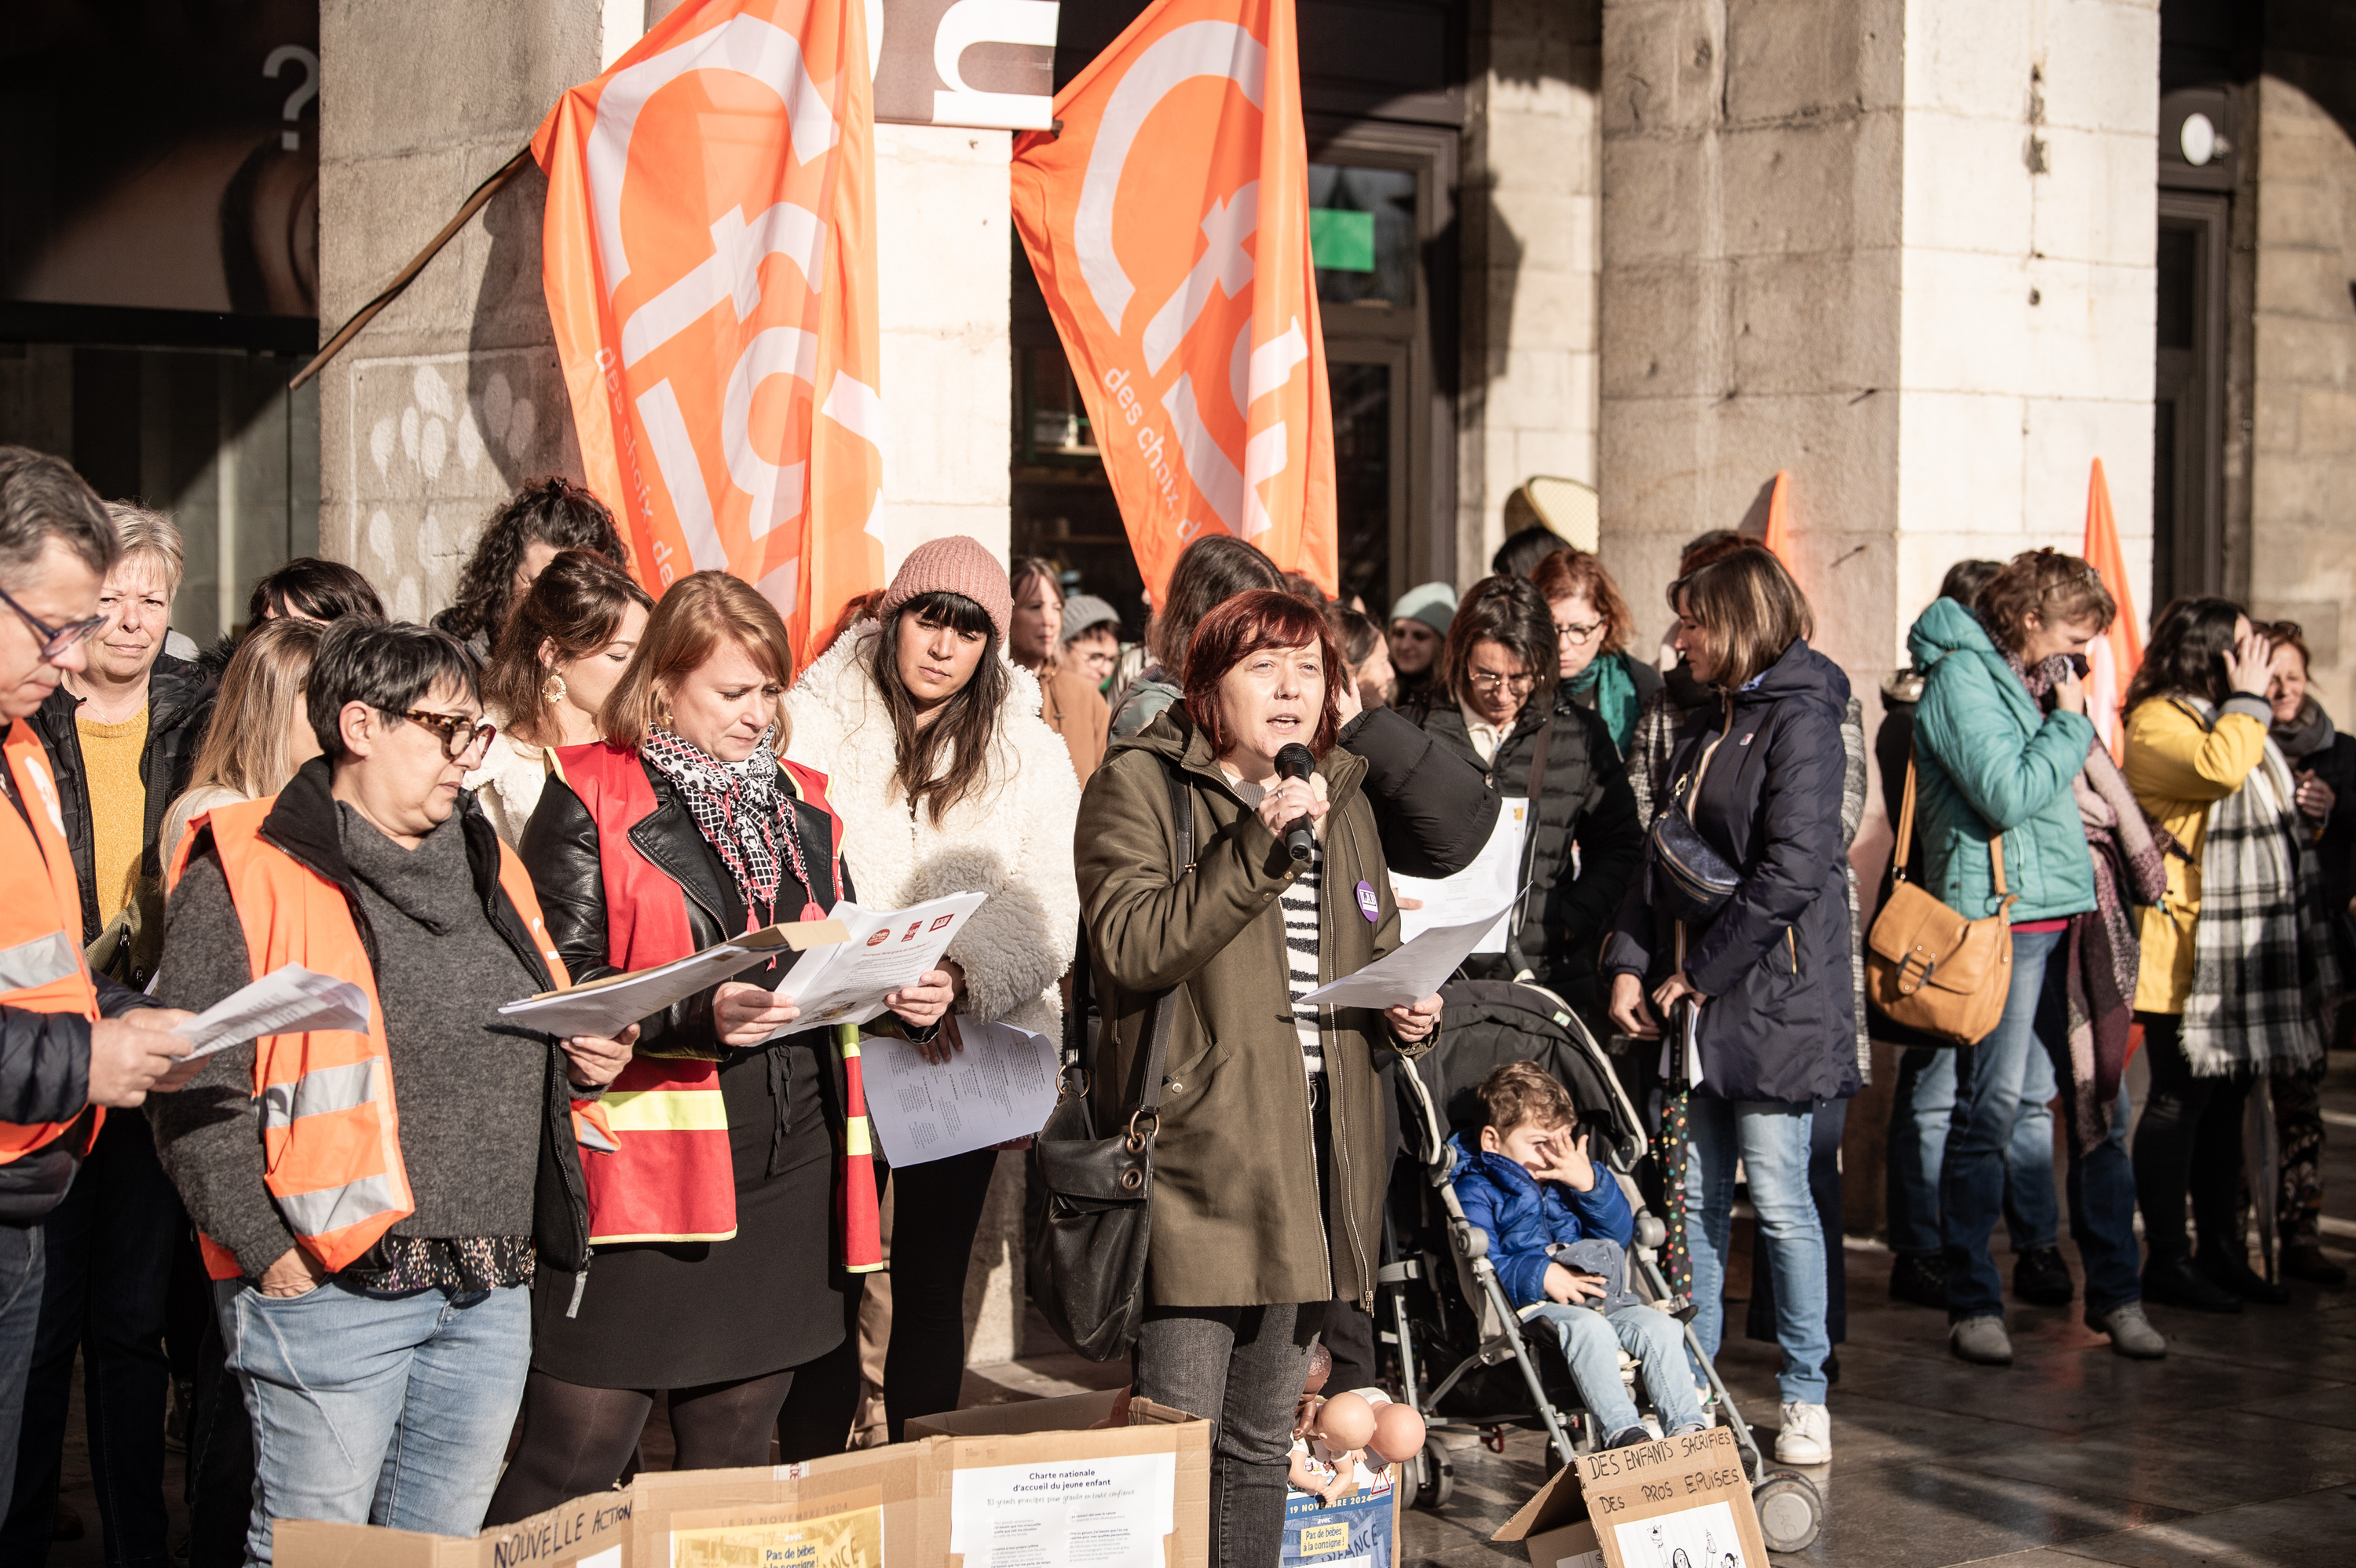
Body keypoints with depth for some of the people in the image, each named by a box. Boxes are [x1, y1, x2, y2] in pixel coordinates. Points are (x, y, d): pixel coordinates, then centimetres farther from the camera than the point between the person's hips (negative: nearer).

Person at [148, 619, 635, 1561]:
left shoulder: (484, 864, 17)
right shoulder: (248, 873, -6)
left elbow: (527, 1049, 29)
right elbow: (196, 1089, -12)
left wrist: (588, 1059, 6)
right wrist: (265, 1250, -17)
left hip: (491, 1292, 7)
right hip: (332, 1283, -7)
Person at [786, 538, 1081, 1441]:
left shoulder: (1030, 755, 7)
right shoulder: (812, 723, 1)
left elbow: (1049, 908, -5)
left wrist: (962, 974, -25)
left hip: (966, 1050, 2)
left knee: (932, 1281, 8)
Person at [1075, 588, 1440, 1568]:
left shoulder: (1341, 798, 18)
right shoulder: (1137, 785, -3)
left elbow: (1375, 954, 30)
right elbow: (1131, 946, -18)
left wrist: (1404, 1011, 8)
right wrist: (1259, 849, -23)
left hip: (1313, 1153, 7)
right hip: (1194, 1149, -7)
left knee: (1263, 1441, 14)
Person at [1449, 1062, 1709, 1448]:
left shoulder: (1569, 1181, 24)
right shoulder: (1478, 1191, 2)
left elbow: (1620, 1238, 15)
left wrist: (1590, 1184, 1)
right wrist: (1540, 1277, -23)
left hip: (1597, 1296, 7)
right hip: (1530, 1306, -7)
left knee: (1660, 1326, -18)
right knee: (1588, 1328, -37)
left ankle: (1687, 1427, -25)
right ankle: (1619, 1431, -46)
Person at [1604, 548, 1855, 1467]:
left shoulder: (1799, 724, -9)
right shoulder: (1707, 730, 17)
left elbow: (1792, 871, -17)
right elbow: (1663, 857, 16)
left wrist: (1702, 970, -14)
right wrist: (1631, 964, 2)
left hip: (1771, 998, -8)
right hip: (1696, 1008, 8)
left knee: (1778, 1196, -4)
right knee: (1694, 1199, 8)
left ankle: (1805, 1396, 7)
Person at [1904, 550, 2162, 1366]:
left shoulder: (2022, 681, 19)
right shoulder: (1961, 679, -9)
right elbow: (2008, 796, -18)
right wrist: (2071, 722, -9)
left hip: (2062, 914, 9)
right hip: (2000, 916, -9)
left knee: (2101, 1101, 7)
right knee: (1992, 1109, -5)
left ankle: (2115, 1292, 15)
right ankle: (1973, 1304, 3)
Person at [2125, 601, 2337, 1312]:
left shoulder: (2231, 719, 21)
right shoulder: (2158, 722, -10)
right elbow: (2217, 771, -30)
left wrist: (2303, 811, 16)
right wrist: (2247, 699, -18)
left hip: (2241, 953, 9)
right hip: (2188, 952, -9)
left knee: (2226, 1100, 12)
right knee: (2180, 1100, -6)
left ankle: (2222, 1252, 17)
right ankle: (2166, 1258, -1)